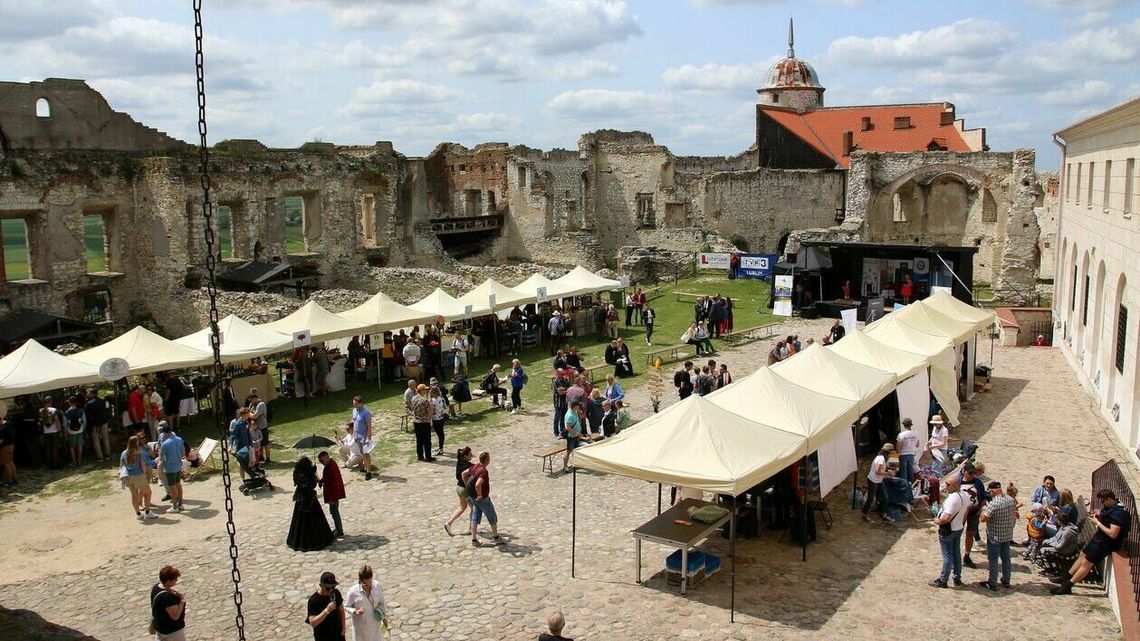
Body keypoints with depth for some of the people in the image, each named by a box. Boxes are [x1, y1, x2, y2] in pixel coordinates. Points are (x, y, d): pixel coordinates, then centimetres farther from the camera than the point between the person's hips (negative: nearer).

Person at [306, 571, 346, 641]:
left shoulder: (336, 593, -9)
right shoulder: (313, 600, -23)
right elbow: (312, 623, -27)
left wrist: (343, 628, 4)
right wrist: (326, 611, -37)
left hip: (338, 634, 4)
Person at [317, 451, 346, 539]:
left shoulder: (332, 467, -26)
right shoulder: (328, 465, 6)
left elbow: (335, 483, -27)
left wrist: (332, 498, -25)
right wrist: (321, 481, 2)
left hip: (334, 493, -10)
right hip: (332, 493, 10)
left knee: (334, 512, -3)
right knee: (334, 511, 20)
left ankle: (340, 533, 4)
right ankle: (337, 529, 34)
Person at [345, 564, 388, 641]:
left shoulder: (376, 585, -18)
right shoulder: (353, 591, -27)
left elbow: (381, 602, -2)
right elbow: (346, 607, -13)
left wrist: (384, 617, 4)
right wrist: (355, 611, -32)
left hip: (374, 622, 3)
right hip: (360, 625, -3)